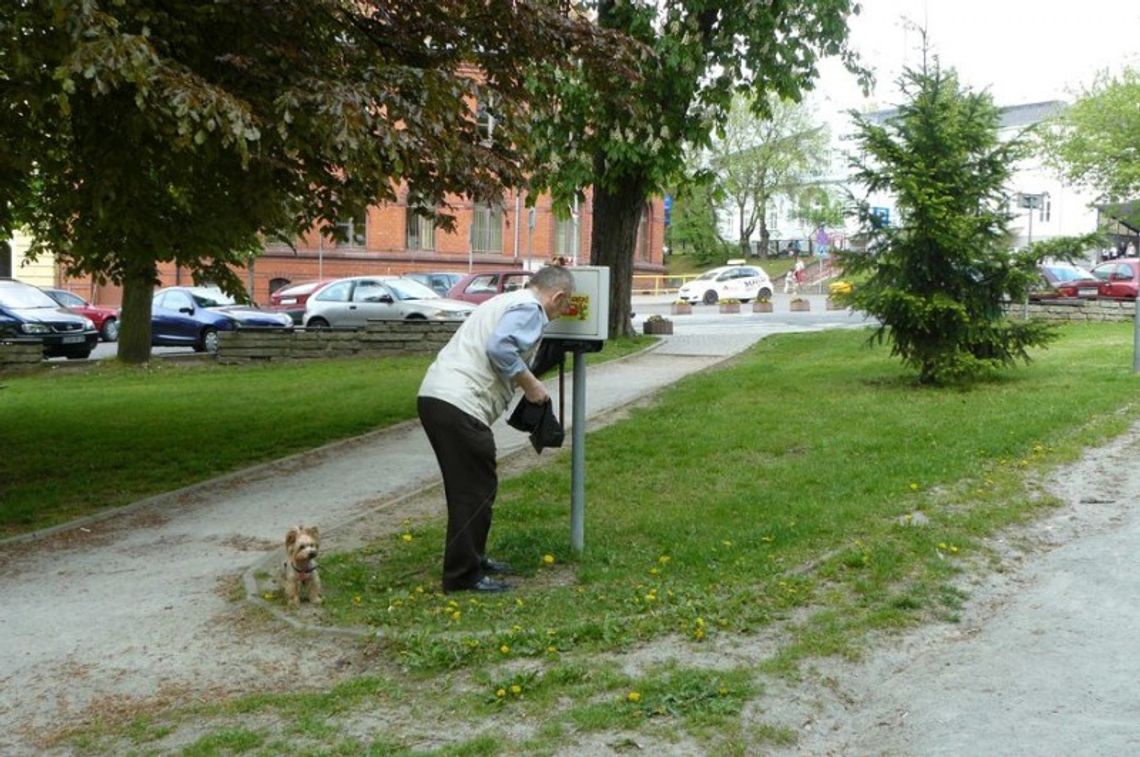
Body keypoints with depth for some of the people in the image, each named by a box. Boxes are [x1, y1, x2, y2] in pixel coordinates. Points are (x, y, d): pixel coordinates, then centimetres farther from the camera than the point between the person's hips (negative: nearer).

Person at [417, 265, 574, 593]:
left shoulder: (507, 302, 27)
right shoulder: (530, 308, -4)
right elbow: (500, 348, -20)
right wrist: (530, 384, -8)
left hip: (436, 396, 10)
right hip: (459, 405, -10)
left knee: (469, 488, 20)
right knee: (475, 490, -2)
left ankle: (471, 559, 31)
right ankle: (463, 575, 3)